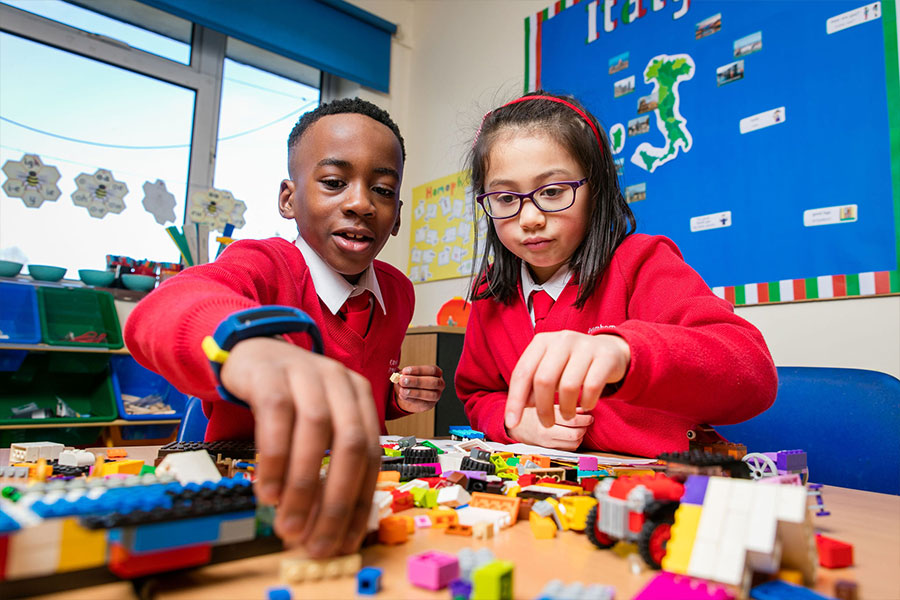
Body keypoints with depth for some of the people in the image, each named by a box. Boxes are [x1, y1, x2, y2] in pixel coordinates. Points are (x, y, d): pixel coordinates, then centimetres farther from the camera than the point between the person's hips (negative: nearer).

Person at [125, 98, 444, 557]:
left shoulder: (397, 292, 5)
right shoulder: (264, 266, -13)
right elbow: (160, 312, -37)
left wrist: (398, 400, 0)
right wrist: (247, 344, -59)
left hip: (354, 495, 5)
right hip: (240, 492, -4)